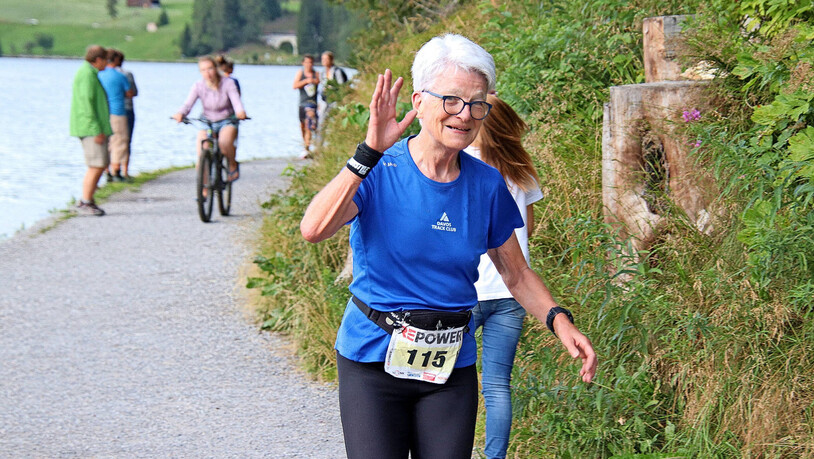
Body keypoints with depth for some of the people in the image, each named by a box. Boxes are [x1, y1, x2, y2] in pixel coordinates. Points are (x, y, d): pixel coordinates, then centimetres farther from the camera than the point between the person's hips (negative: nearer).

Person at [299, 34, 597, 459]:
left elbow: (516, 274, 13)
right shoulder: (378, 172, -9)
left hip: (451, 367, 3)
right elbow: (313, 229, -26)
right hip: (374, 360, -3)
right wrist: (370, 152, -30)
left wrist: (559, 321, -3)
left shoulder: (486, 185, 2)